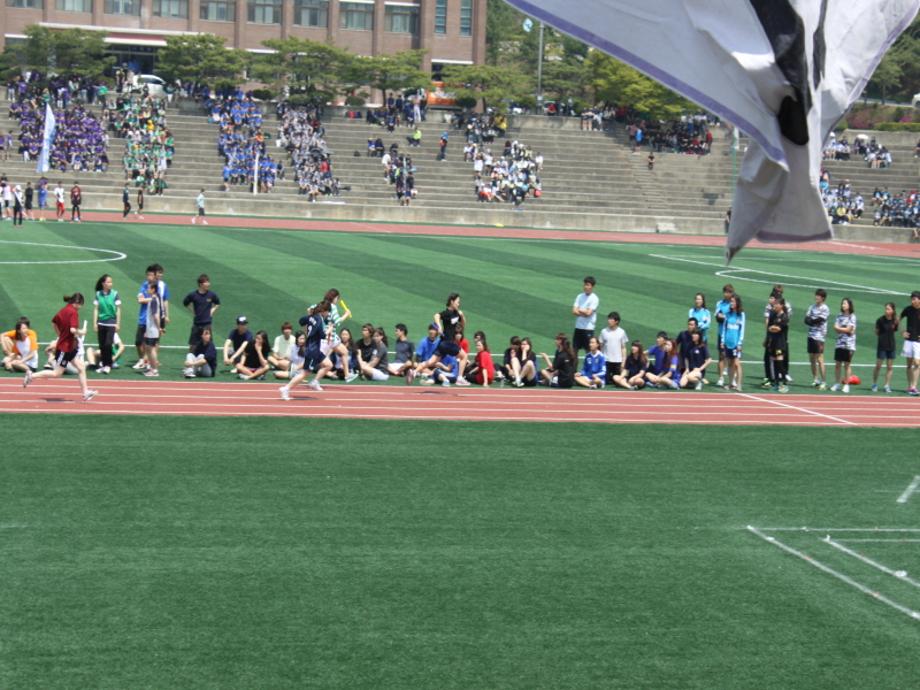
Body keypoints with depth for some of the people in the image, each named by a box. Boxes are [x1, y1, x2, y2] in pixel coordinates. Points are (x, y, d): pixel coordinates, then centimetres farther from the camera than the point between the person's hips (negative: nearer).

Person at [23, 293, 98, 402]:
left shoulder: (64, 310, 6)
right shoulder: (73, 312, -20)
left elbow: (54, 322, 19)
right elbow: (73, 330, -31)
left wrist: (61, 335, 24)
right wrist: (81, 332, -12)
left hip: (71, 347, 10)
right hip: (65, 347, -10)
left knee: (81, 369, 8)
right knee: (57, 373, 1)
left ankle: (85, 392, 9)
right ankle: (32, 375, 8)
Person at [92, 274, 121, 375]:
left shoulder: (115, 294, -5)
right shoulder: (98, 294, 1)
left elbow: (118, 309, -2)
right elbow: (96, 309, 5)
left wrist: (118, 324, -3)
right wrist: (95, 323, 2)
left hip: (111, 323, -3)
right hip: (101, 323, 3)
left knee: (108, 344, -12)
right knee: (102, 346, 6)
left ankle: (108, 365, 0)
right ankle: (102, 365, 17)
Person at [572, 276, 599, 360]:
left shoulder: (594, 299, -8)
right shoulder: (580, 296, 8)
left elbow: (588, 312, -16)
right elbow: (574, 311, 1)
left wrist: (579, 310, -1)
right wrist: (584, 312, -12)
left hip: (588, 328, -6)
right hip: (578, 327, 6)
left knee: (588, 351, 0)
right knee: (574, 349, 8)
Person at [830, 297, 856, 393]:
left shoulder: (852, 316, -5)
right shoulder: (839, 316, 10)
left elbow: (848, 329, -12)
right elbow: (835, 328, 1)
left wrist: (839, 328, -2)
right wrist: (845, 330, -12)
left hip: (848, 345, -4)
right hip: (839, 343, 4)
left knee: (847, 364, 1)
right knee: (837, 364, 6)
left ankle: (846, 385, 6)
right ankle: (837, 384, 15)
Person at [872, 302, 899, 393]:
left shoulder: (895, 321, -1)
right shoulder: (881, 320, -10)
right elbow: (877, 332, 0)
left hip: (891, 345, 3)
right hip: (882, 345, -3)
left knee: (890, 367, 6)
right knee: (878, 366, 1)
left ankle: (887, 386, 13)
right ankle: (874, 384, 16)